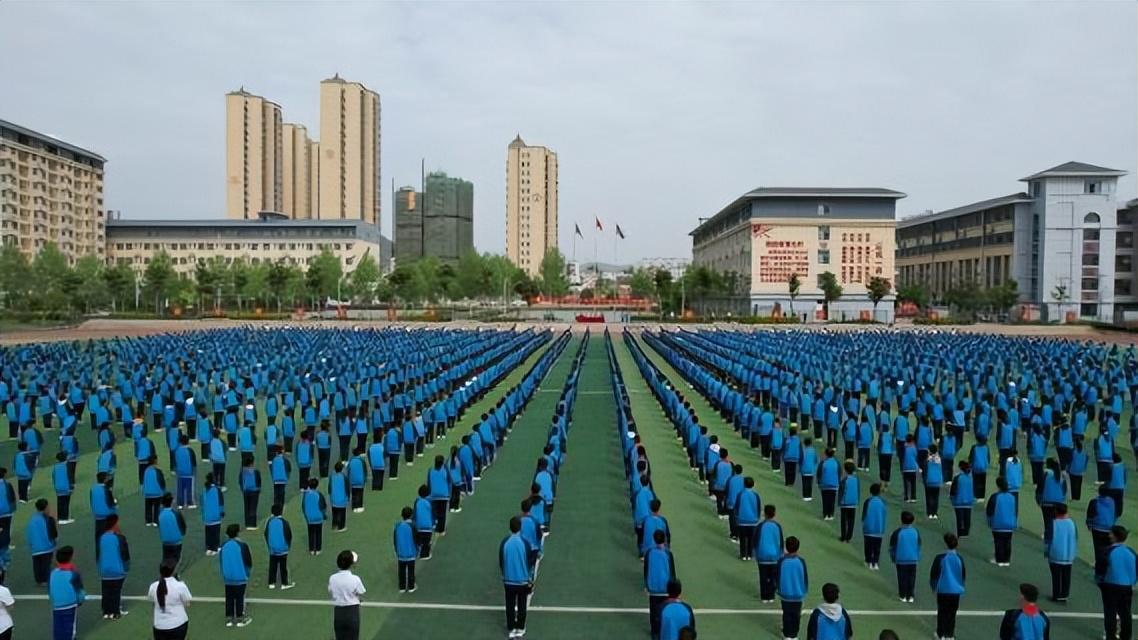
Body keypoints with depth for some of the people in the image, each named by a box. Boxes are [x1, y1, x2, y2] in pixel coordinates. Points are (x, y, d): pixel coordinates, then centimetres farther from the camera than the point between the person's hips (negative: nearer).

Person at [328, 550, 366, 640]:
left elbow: (330, 592, 3)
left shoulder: (332, 578, -9)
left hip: (338, 612, 3)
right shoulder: (355, 579, -19)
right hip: (352, 611, -3)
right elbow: (361, 593, -7)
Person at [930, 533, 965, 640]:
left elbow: (933, 574, -7)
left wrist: (934, 586, 8)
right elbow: (963, 575, 8)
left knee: (942, 612, 9)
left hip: (943, 590, -2)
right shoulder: (959, 559, -4)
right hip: (956, 590, 2)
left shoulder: (940, 558, -14)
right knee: (952, 613, 12)